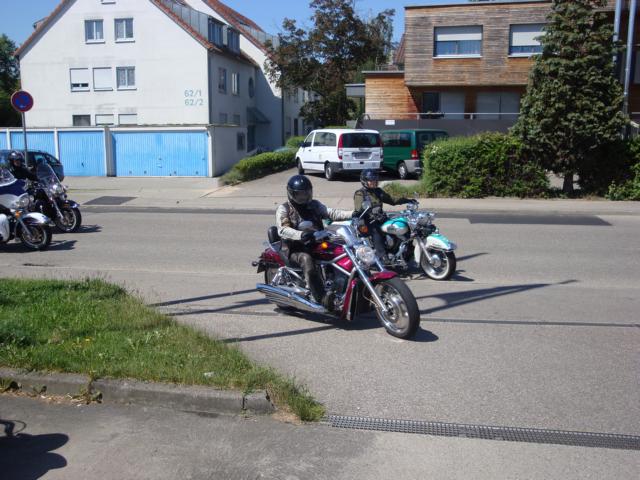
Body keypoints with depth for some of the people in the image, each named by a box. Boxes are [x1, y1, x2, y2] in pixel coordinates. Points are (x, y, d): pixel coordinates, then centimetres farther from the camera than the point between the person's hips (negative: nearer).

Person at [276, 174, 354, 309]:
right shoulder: (283, 209, 2)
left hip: (316, 245, 5)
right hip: (295, 249, -5)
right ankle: (322, 299, -46)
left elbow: (331, 213, 2)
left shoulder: (314, 205, 16)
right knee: (306, 259, -36)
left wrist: (352, 213, -16)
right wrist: (300, 234, -35)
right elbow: (282, 229, -15)